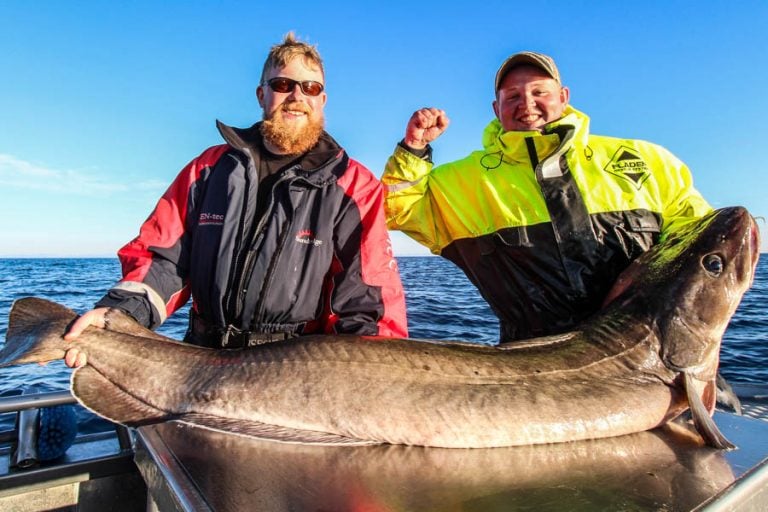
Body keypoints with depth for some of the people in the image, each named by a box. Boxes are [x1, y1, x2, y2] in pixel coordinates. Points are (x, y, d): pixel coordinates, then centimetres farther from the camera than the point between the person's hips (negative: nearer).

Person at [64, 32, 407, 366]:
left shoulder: (353, 186, -3)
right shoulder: (209, 168, 8)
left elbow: (369, 299, -9)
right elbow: (162, 255, 8)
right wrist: (119, 312, -10)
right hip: (205, 360, 2)